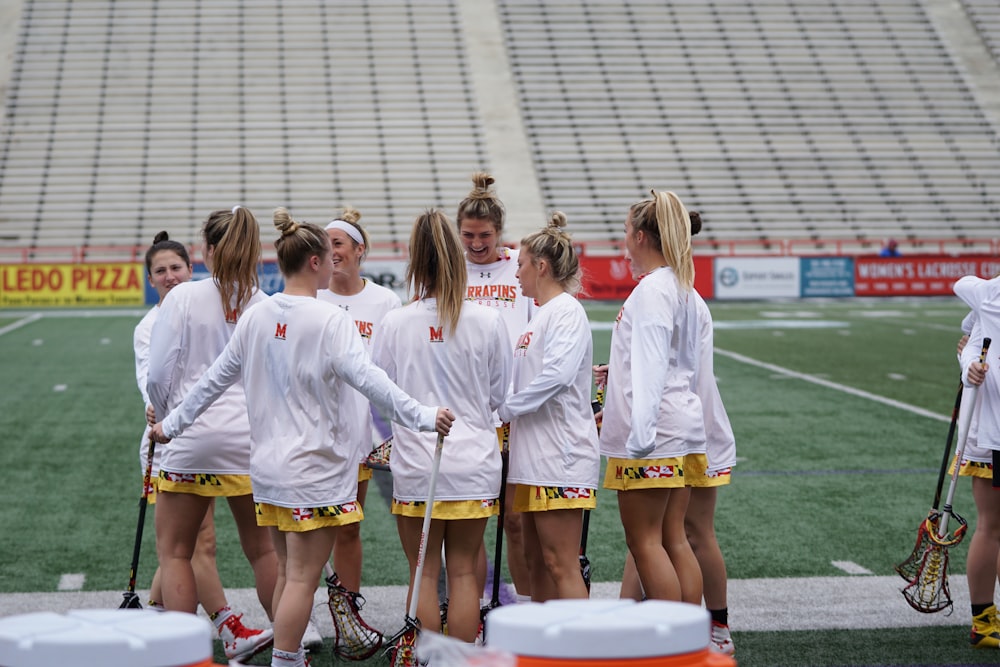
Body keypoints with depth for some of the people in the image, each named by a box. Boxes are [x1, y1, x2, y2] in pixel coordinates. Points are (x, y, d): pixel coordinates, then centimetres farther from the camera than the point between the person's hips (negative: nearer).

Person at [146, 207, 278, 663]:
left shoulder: (183, 298, -8)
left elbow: (159, 374, -7)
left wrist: (166, 418, 11)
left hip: (193, 436, -3)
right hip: (251, 438, 3)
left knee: (174, 552, 8)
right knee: (261, 548, 15)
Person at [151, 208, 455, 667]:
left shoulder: (256, 317, 6)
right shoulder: (329, 320, -13)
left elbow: (215, 379, 11)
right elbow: (367, 379, -22)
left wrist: (172, 424, 22)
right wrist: (423, 417, -24)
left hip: (268, 466, 7)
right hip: (316, 469, -7)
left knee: (288, 572, 15)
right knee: (302, 577, -2)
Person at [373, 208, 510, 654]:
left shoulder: (396, 323, -8)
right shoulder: (486, 322, -6)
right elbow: (499, 394, 4)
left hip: (415, 467, -1)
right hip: (474, 465, 1)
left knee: (424, 574, 7)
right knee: (463, 572, 8)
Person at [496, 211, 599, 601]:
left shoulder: (566, 311, -11)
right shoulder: (543, 313, 19)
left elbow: (557, 374, -24)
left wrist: (505, 409, -17)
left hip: (560, 456, -10)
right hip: (535, 456, 10)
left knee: (560, 564, -10)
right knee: (537, 562, 13)